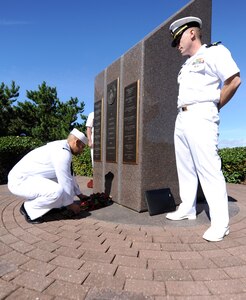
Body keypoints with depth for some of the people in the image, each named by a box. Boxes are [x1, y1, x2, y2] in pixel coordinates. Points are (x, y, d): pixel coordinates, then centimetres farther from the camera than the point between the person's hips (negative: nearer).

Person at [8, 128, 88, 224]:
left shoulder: (61, 147, 8)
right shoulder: (63, 153, -23)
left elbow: (68, 176, 17)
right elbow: (65, 182, -20)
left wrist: (80, 195, 21)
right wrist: (71, 204, -5)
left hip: (27, 177, 10)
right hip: (20, 181, -10)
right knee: (57, 191, -30)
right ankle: (29, 208, -4)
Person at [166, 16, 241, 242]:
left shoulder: (214, 51, 2)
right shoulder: (187, 65, 25)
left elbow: (234, 80, -8)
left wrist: (214, 107, -3)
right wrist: (184, 113, 11)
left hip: (200, 117, -9)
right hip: (181, 118, 9)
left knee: (209, 170, -12)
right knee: (185, 168, 9)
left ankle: (220, 223, -4)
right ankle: (187, 209, 19)